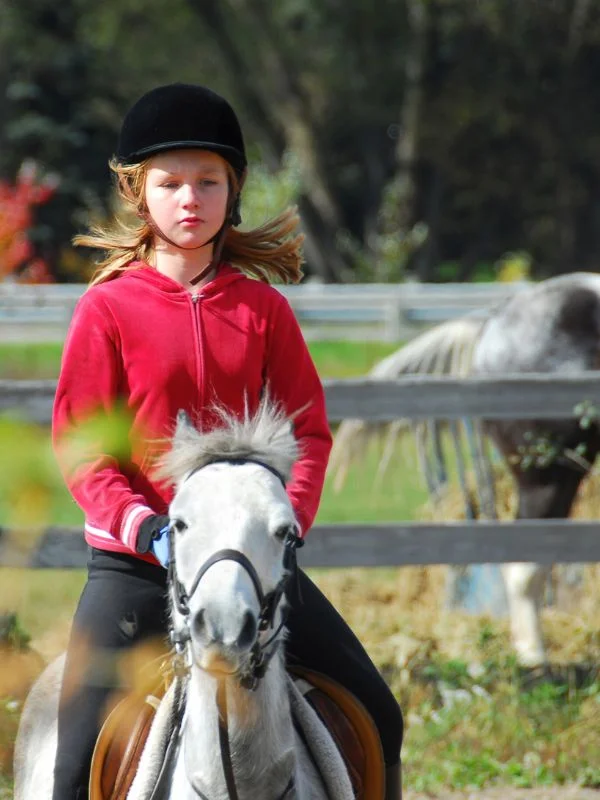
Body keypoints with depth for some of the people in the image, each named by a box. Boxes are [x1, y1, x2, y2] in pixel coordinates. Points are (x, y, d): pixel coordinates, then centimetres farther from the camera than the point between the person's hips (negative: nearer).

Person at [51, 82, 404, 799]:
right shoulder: (108, 307, -2)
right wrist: (143, 526, -19)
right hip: (132, 561, -3)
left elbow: (308, 429, 6)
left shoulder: (261, 307, 6)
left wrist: (289, 517, -11)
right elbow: (78, 445, -5)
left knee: (375, 714, 2)